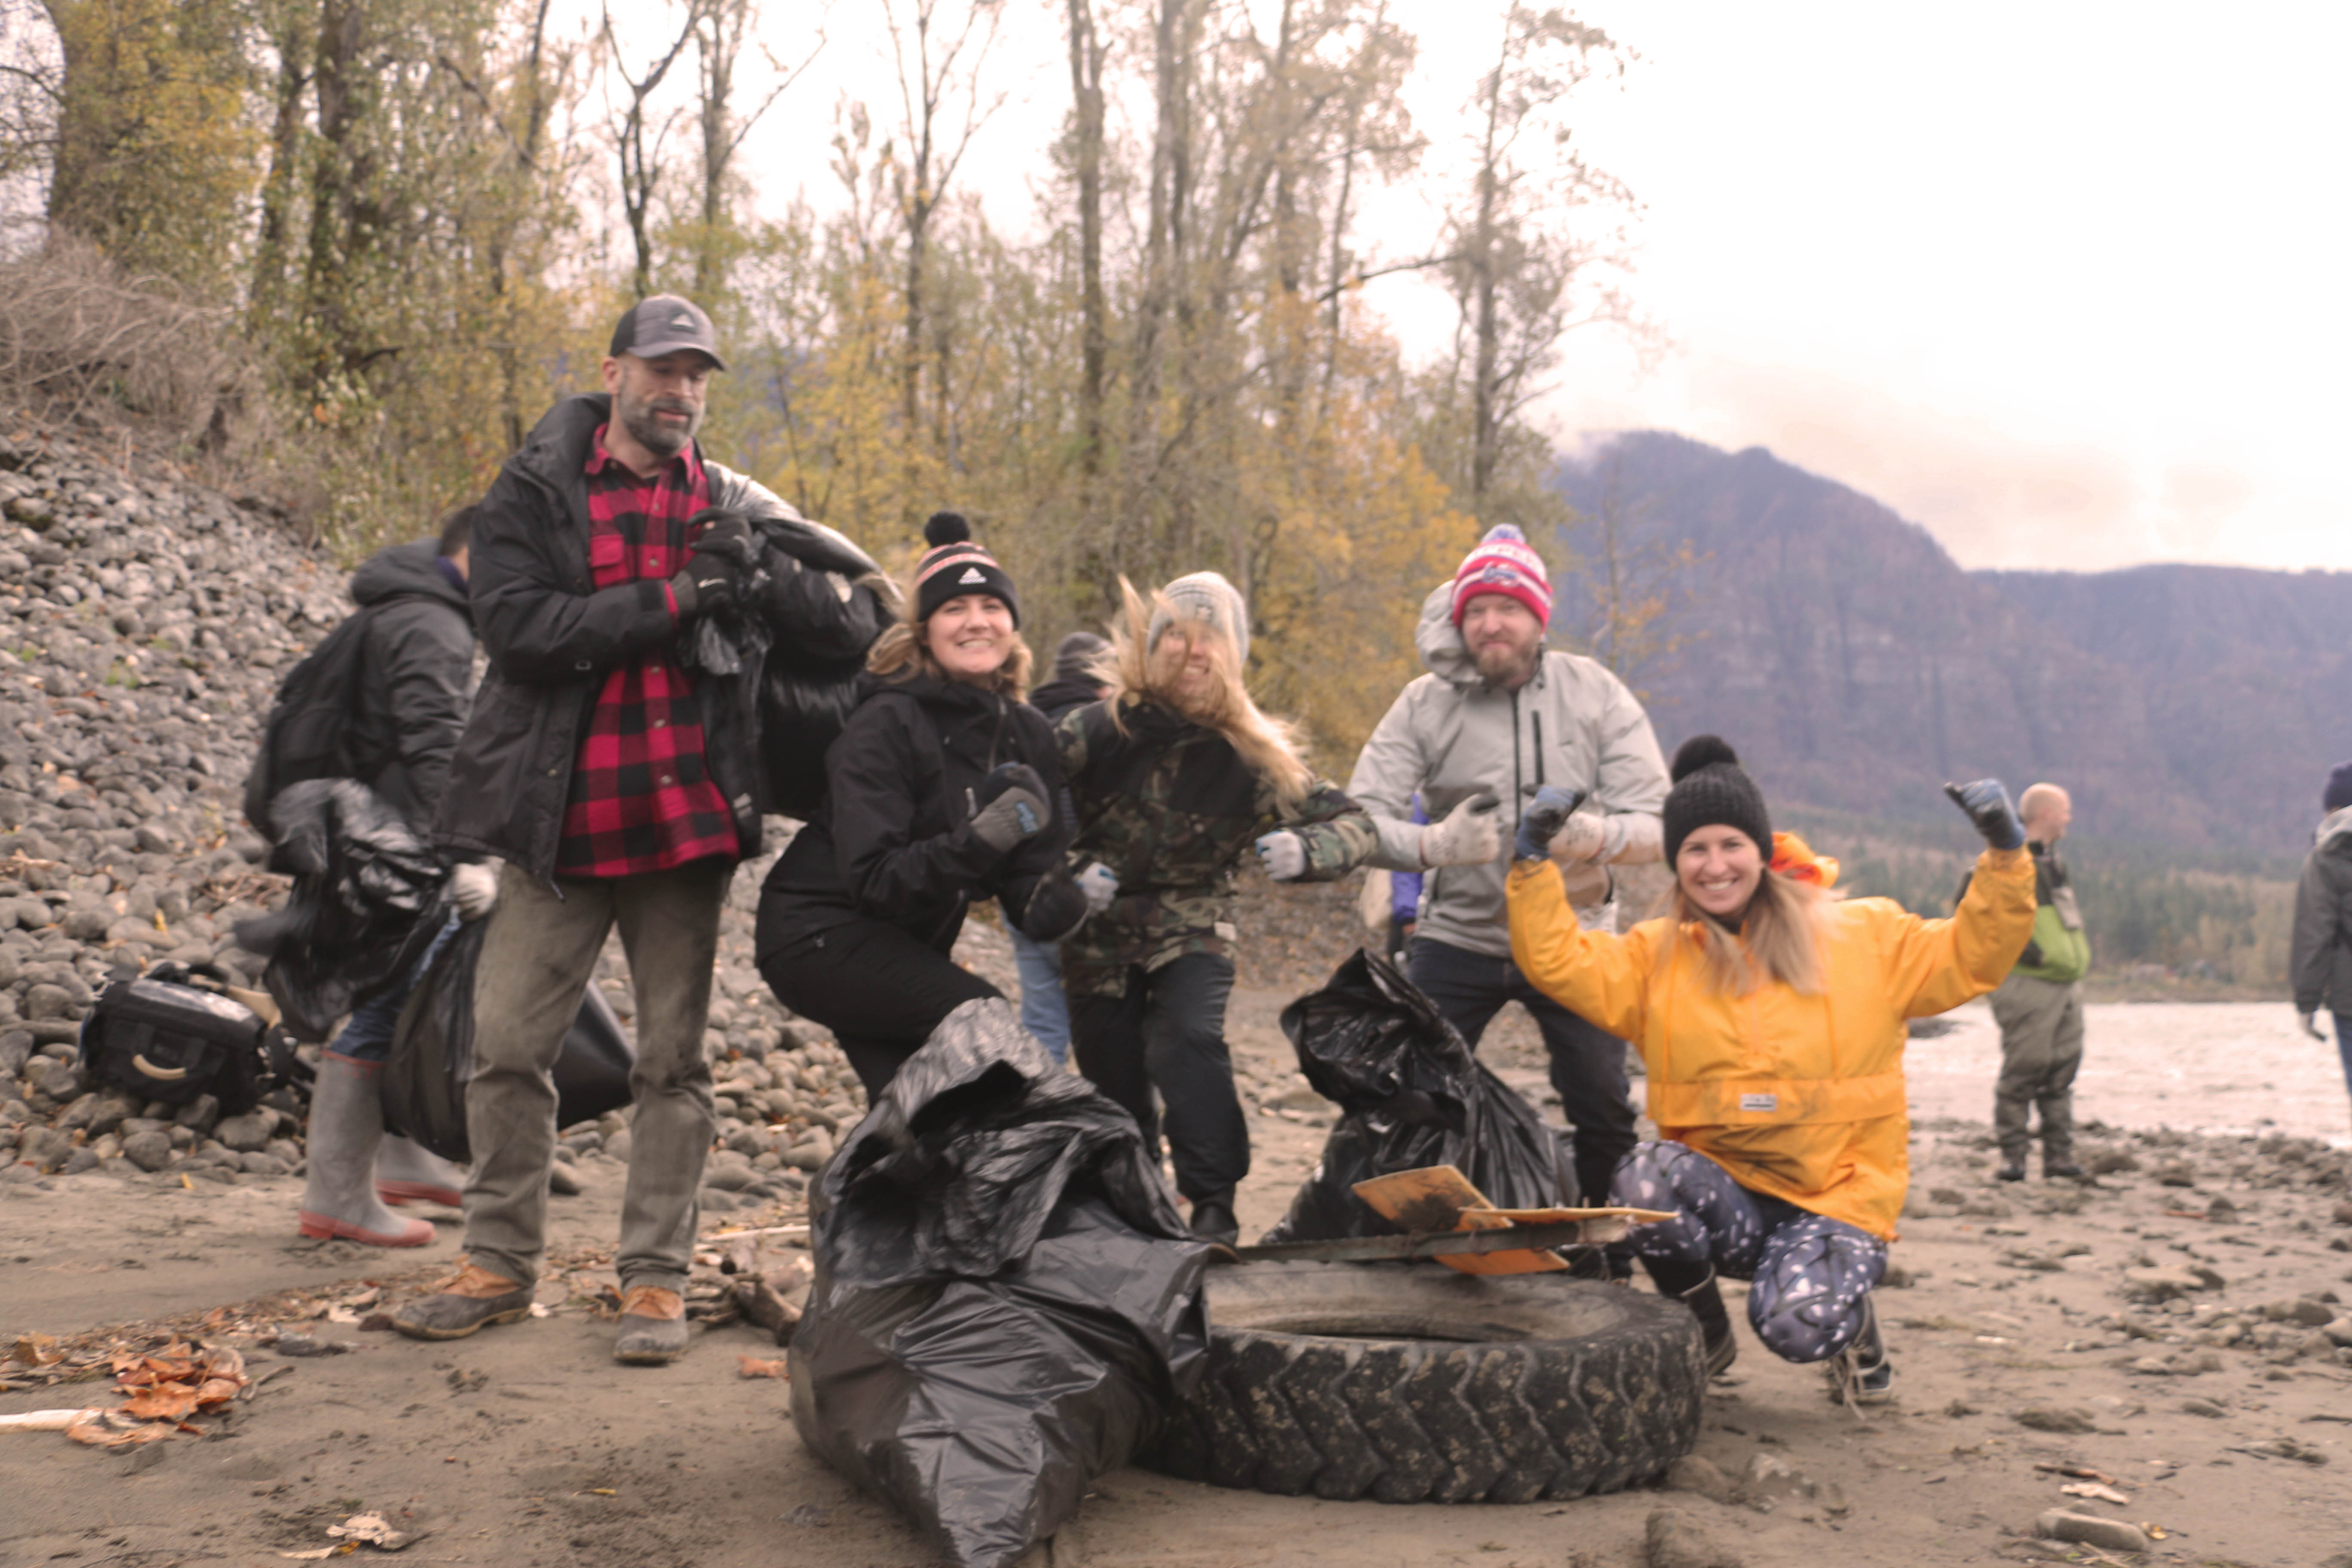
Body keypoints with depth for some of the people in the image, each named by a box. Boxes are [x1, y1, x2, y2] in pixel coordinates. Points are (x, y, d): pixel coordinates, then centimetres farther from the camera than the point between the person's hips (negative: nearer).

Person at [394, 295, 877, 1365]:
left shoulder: (734, 508, 8)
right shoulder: (533, 492, 3)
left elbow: (847, 618, 0)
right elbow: (516, 622, -12)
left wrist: (758, 579, -19)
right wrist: (671, 600, -18)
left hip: (687, 818, 1)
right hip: (560, 822, -1)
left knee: (673, 1057, 6)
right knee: (508, 1043, 3)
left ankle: (656, 1280, 15)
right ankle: (500, 1265, 19)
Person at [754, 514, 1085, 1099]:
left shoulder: (1029, 736, 1)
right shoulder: (886, 725, -19)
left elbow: (1029, 876, -2)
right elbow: (873, 880, -27)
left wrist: (1060, 905, -25)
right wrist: (977, 841, -40)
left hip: (906, 949, 8)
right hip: (819, 934, -7)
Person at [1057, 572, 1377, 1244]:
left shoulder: (1251, 755, -11)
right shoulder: (1092, 732, -11)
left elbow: (1352, 823, -8)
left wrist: (1304, 851, -30)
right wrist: (1070, 871, -23)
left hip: (1192, 930, -1)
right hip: (1098, 935, 1)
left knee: (1189, 1040, -27)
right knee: (1113, 1088, 6)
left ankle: (1214, 1205, -15)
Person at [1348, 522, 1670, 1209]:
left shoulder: (1595, 693, -5)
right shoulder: (1424, 704, -6)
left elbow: (1656, 822, -10)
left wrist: (1592, 836, -33)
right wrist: (1437, 844, -32)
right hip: (1458, 937, 0)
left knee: (1604, 1111, -5)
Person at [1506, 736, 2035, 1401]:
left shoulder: (1865, 937, 5)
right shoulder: (1655, 956, 7)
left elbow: (1970, 957, 3)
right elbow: (1557, 961, -3)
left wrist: (2005, 857, -9)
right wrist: (1533, 860, -13)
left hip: (1839, 1196, -2)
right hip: (1722, 1195, 2)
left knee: (1798, 1325, -29)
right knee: (1646, 1179, -31)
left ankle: (1853, 1326, 14)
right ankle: (1704, 1334, 0)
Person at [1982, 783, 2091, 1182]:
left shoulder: (2053, 861, 19)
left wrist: (2079, 952, 20)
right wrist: (2023, 949, -21)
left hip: (2066, 984, 9)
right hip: (2029, 985, -9)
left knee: (2061, 1073, 9)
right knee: (2024, 1070, -6)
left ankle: (2060, 1157, 15)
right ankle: (2012, 1157, 1)